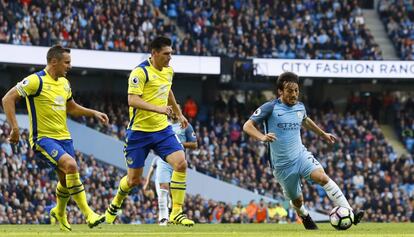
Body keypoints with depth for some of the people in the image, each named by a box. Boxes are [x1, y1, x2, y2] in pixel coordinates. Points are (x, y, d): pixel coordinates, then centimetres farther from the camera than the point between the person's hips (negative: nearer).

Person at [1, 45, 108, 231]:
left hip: (63, 137, 8)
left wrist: (94, 113, 14)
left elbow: (71, 108, 28)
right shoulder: (36, 81, -13)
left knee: (66, 179, 11)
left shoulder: (64, 83, 11)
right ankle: (88, 214, -23)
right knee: (70, 165, -27)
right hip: (43, 138, -8)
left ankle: (59, 214, 40)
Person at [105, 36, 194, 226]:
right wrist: (158, 108, -35)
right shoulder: (140, 72, -15)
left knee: (181, 163, -16)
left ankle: (176, 213, -10)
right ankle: (115, 204, 36)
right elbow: (132, 100, -25)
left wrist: (178, 114, 35)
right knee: (134, 179, 4)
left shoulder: (168, 71, 9)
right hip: (139, 132, -6)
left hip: (162, 130, 6)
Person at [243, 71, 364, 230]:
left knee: (322, 177, -24)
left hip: (301, 155, 3)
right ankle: (304, 216, 46)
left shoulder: (300, 107, 6)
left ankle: (349, 214, -30)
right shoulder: (270, 108, -12)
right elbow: (247, 126, -14)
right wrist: (262, 137, -33)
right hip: (283, 164, -3)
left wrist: (323, 134, 36)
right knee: (297, 200, 9)